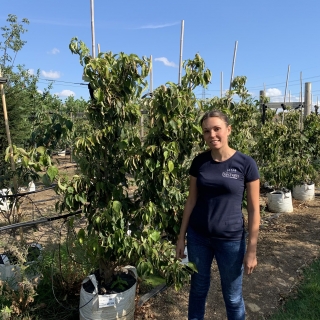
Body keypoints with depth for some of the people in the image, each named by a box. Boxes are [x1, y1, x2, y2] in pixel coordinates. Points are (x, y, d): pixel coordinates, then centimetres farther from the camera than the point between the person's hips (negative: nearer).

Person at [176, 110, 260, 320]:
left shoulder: (245, 164, -11)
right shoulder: (199, 162, -3)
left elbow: (254, 210, -7)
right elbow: (191, 201, 4)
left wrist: (252, 250, -7)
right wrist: (181, 236, 5)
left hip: (231, 240, -2)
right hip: (198, 237, 3)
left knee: (233, 297, 16)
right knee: (198, 289, 19)